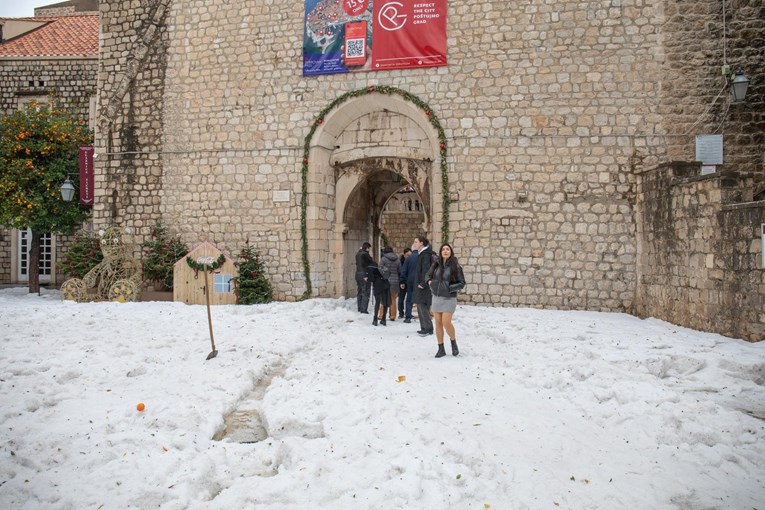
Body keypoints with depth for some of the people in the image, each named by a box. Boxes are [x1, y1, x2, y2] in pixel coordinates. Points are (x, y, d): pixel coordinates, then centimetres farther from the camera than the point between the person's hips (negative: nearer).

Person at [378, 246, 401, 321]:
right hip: (395, 281, 3)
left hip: (386, 281, -2)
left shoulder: (383, 259, -5)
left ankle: (382, 315, 8)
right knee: (393, 299, 11)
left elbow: (380, 269, -9)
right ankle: (392, 316, 13)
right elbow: (400, 271, 6)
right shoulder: (397, 260, 4)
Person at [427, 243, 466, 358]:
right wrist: (429, 281, -1)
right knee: (438, 323, 4)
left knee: (446, 322, -13)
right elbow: (428, 275, 20)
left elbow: (462, 283, -4)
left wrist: (449, 288, -15)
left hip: (449, 298, -4)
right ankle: (441, 349, 14)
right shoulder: (436, 264, 4)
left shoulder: (455, 266, -6)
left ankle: (453, 343, 13)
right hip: (436, 297, 4)